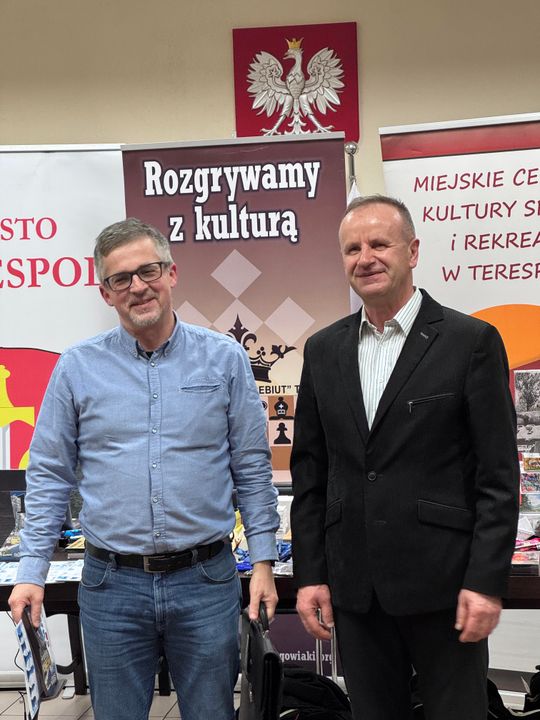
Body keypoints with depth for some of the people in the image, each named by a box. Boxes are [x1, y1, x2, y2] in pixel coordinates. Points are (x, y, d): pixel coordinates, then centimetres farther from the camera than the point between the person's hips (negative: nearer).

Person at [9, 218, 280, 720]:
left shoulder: (224, 359, 0)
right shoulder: (76, 368, 0)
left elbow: (252, 468, 3)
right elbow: (49, 475, 4)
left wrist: (263, 560, 0)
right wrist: (31, 571, -1)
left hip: (206, 582, 0)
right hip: (112, 584, 0)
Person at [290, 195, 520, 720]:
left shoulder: (471, 341, -6)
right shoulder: (323, 351, 7)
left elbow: (498, 475, -7)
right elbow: (308, 471, 9)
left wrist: (486, 581, -11)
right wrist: (309, 573, 5)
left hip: (442, 581, -3)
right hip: (353, 587, 4)